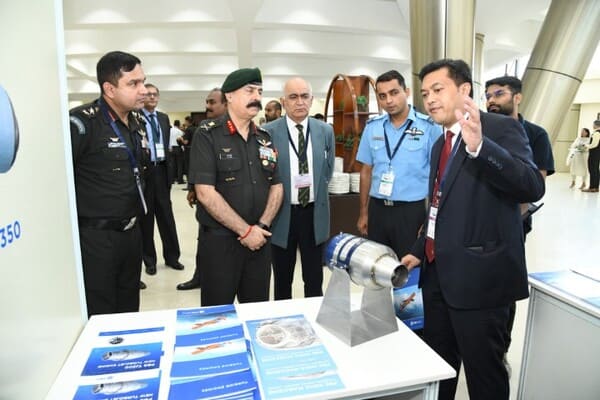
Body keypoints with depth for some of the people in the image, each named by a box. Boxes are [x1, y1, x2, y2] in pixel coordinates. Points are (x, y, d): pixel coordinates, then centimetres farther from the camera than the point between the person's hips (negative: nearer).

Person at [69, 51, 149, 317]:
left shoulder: (138, 121, 7)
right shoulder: (82, 122, -18)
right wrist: (84, 217, -14)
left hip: (131, 232, 7)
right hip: (95, 237, -7)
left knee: (129, 310, 20)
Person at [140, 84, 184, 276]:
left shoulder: (164, 118, 13)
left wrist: (169, 167, 7)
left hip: (161, 170, 5)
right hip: (143, 171, -4)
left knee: (166, 215, 10)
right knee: (146, 217, 7)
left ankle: (171, 256, 22)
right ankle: (149, 260, 21)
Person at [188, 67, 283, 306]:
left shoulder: (265, 139, 9)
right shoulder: (208, 135, -8)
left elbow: (276, 187, 10)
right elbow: (205, 193, -15)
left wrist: (261, 226, -6)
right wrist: (246, 230, -14)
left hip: (259, 239, 5)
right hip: (219, 240, -4)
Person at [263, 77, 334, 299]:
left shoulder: (325, 131, 3)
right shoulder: (268, 132, -7)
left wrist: (315, 188, 4)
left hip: (315, 214, 2)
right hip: (282, 214, -2)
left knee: (315, 280, 14)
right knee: (282, 281, 14)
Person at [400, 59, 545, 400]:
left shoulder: (502, 128, -9)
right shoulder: (441, 143, 15)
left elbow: (534, 187, -26)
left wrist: (479, 146, -38)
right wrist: (420, 252, 14)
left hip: (478, 275, -7)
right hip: (439, 273, 7)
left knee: (484, 372, 9)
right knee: (437, 364, 20)